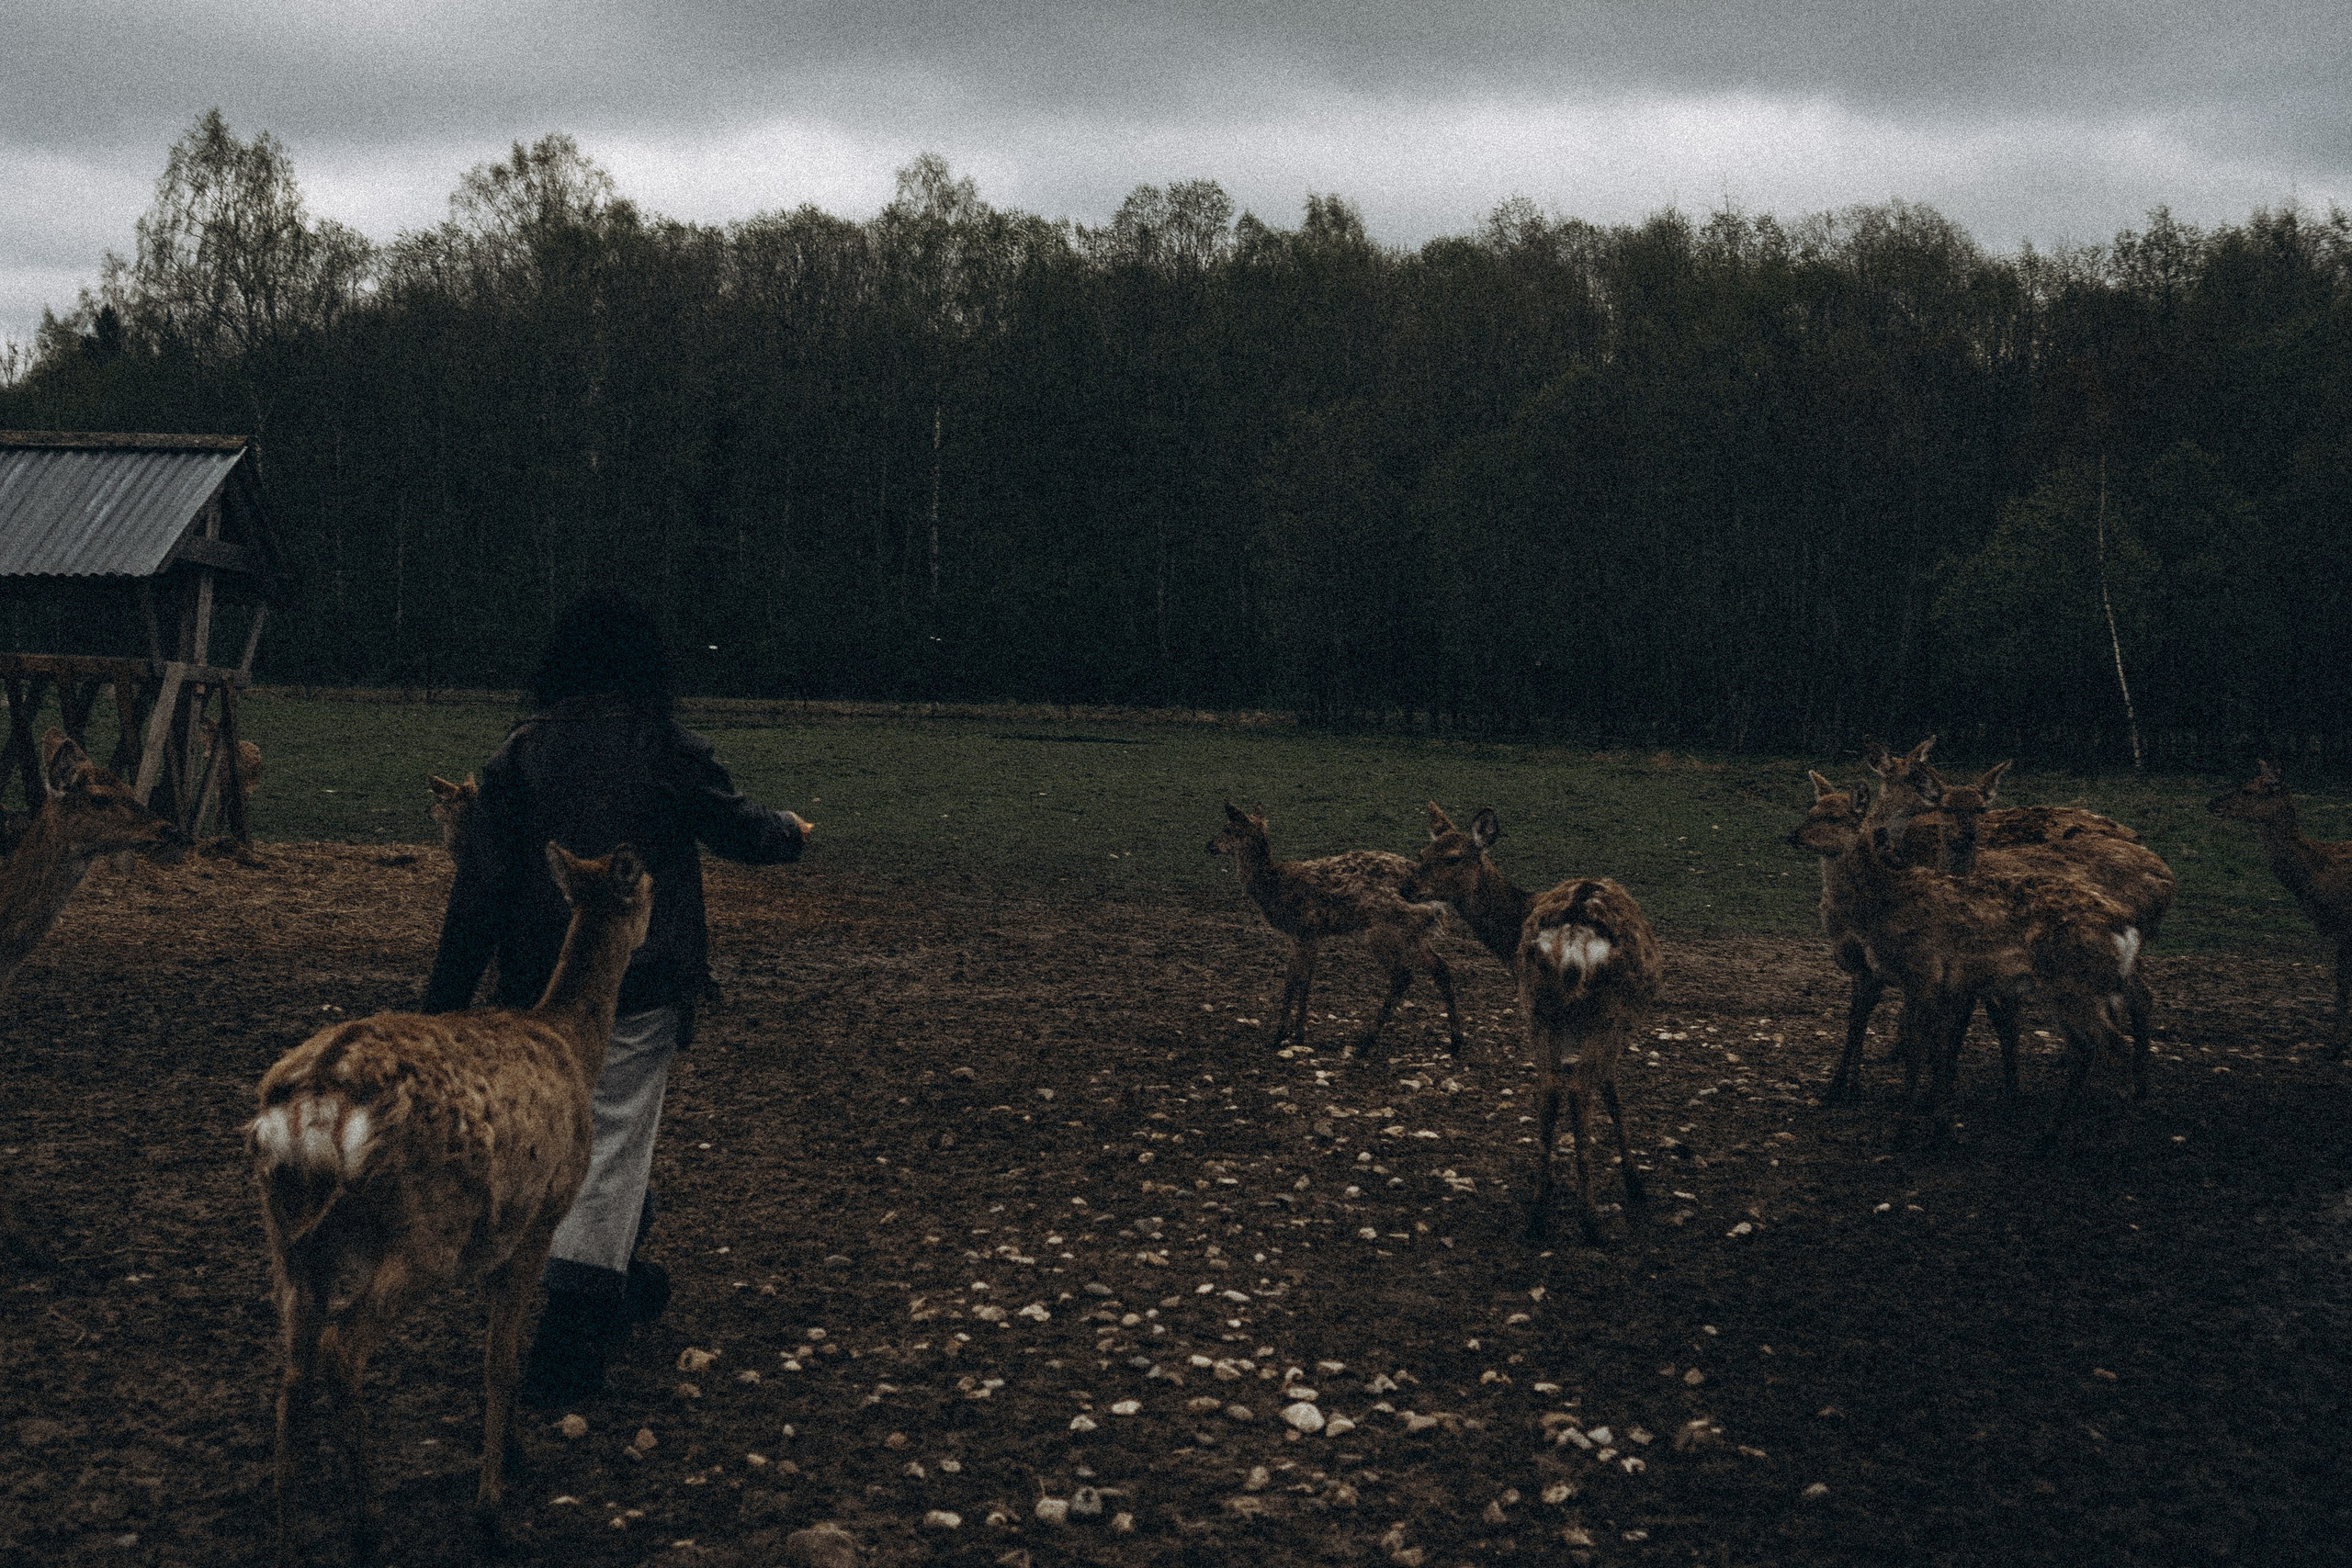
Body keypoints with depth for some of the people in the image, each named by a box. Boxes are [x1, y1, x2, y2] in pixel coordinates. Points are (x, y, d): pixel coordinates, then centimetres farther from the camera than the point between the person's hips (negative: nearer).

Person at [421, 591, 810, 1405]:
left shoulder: (520, 754, -1)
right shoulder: (670, 754, -7)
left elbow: (481, 887, -3)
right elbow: (739, 828, 9)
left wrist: (446, 997, 2)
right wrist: (791, 833, 32)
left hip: (538, 991, 3)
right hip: (639, 991, -3)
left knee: (566, 1134, 21)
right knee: (611, 1148, 1)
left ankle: (624, 1280, 37)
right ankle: (569, 1337, -2)